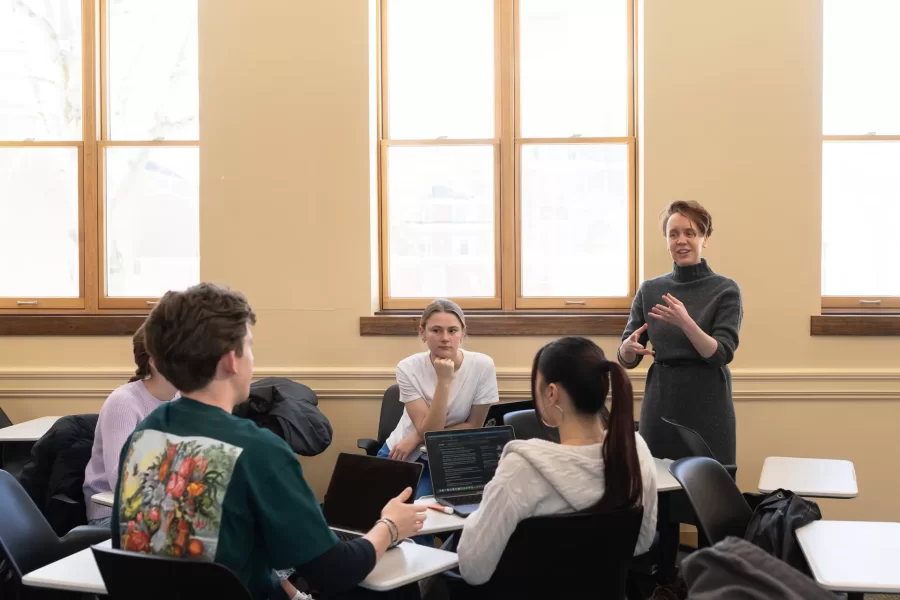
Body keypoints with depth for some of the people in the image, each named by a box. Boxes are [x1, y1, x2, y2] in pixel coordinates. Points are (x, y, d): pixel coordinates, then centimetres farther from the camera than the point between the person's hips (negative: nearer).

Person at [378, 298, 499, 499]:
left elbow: (474, 426, -8)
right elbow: (427, 430, -22)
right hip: (403, 455, 1)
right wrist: (444, 381, -32)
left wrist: (417, 437, -16)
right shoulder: (408, 368, -17)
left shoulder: (482, 365, -17)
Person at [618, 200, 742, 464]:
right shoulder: (649, 290, 6)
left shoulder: (725, 290, -3)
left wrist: (685, 323, -27)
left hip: (706, 405, -3)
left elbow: (722, 354, -13)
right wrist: (629, 346, -19)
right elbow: (627, 360, 4)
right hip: (660, 404, 3)